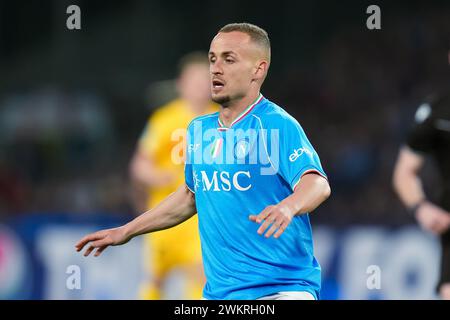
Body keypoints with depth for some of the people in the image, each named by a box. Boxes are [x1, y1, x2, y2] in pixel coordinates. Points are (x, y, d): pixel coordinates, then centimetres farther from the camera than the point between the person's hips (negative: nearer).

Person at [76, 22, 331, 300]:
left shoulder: (278, 126, -10)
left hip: (282, 289, -6)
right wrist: (128, 231, 31)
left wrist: (288, 206, -46)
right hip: (219, 292, 6)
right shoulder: (200, 129, 13)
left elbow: (317, 184, -25)